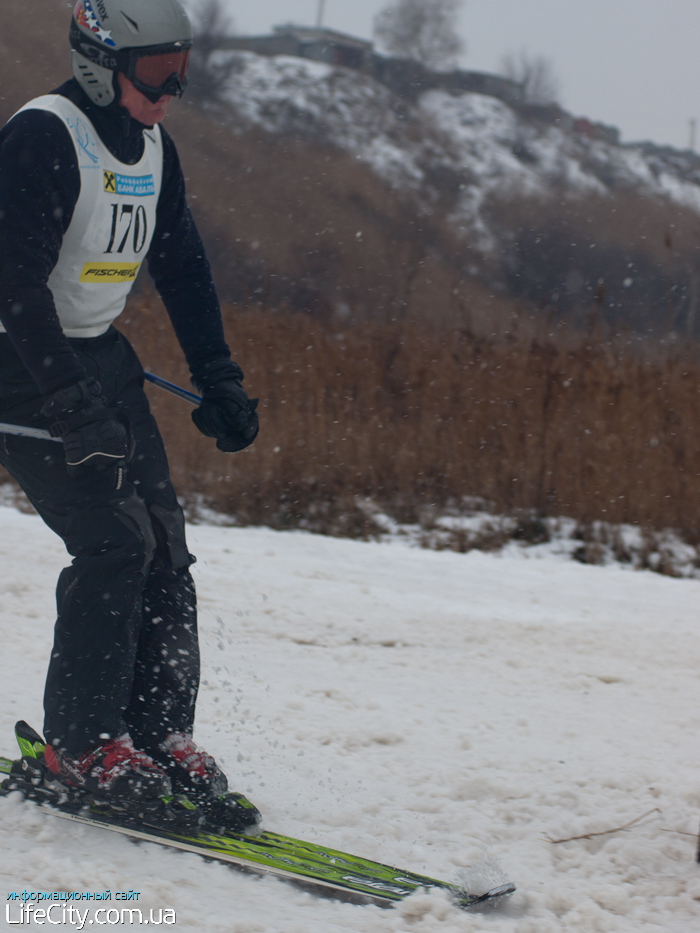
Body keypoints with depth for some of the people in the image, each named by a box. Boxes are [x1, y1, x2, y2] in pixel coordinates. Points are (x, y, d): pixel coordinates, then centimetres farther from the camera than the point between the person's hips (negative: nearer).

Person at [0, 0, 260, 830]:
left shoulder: (152, 148, 8)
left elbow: (182, 267, 17)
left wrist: (218, 382, 10)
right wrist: (73, 407, -29)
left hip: (100, 358, 8)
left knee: (164, 550, -1)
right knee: (115, 539, -17)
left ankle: (160, 741, 3)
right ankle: (79, 747, -9)